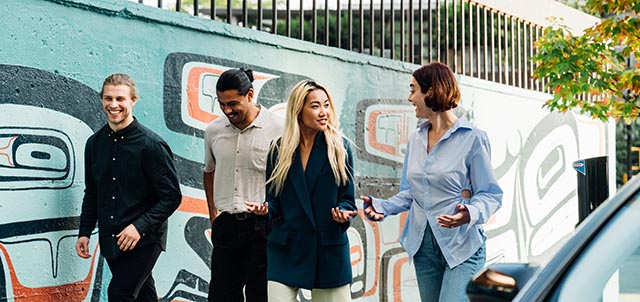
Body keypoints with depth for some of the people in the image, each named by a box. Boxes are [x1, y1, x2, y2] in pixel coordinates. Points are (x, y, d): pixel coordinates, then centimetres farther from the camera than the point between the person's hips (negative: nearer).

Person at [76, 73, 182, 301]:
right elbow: (91, 194, 16)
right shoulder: (94, 143, 6)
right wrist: (85, 232, 9)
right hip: (110, 240, 6)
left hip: (144, 240, -6)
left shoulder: (151, 145, -12)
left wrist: (139, 227, -19)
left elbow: (172, 196, -12)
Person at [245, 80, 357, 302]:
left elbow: (347, 198, 2)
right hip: (286, 249, 1)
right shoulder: (279, 149, 5)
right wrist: (266, 209, -14)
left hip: (328, 248, 0)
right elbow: (274, 199, 7)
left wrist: (343, 213, -19)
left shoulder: (340, 147, 1)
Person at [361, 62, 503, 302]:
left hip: (462, 247, -6)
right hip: (424, 245, 6)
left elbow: (490, 194, -8)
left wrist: (470, 214, -29)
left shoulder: (472, 138, -8)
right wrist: (383, 207, -2)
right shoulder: (416, 140, 11)